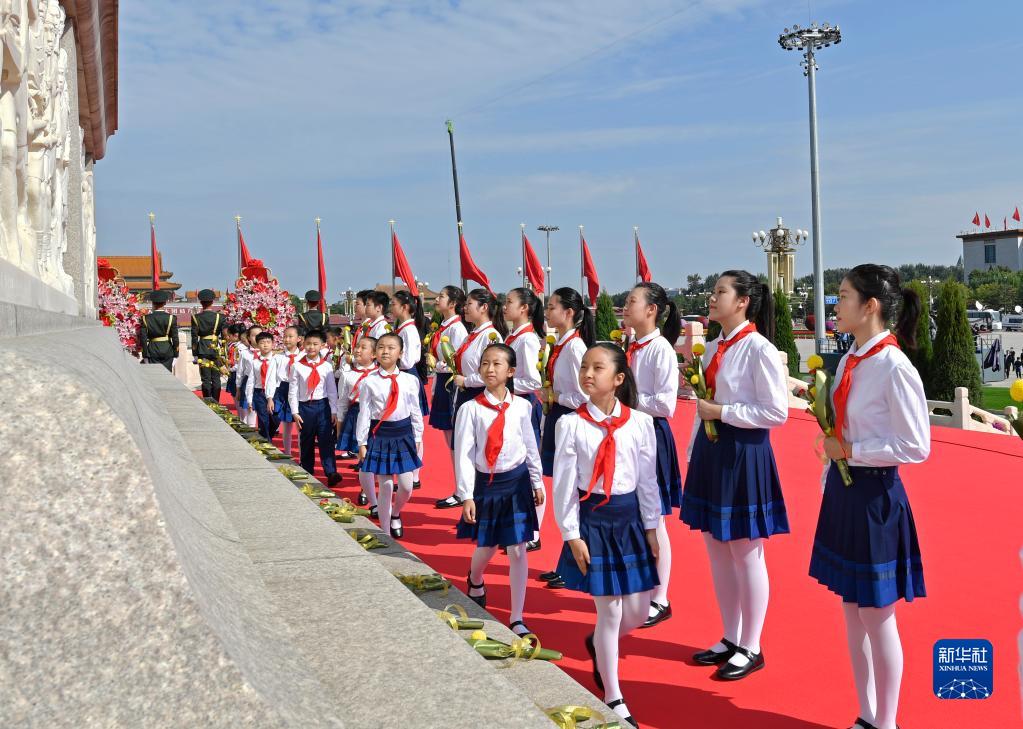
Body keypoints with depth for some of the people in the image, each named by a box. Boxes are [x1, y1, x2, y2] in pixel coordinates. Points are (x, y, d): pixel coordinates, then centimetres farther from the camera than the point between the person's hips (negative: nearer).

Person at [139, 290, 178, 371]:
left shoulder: (146, 318, -3)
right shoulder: (171, 318, -5)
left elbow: (143, 338, -3)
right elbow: (175, 338, -4)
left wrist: (145, 355, 4)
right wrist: (175, 354, 4)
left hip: (152, 351, 0)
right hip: (167, 351, 0)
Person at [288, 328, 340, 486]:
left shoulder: (326, 366, 1)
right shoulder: (297, 366, 0)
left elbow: (332, 390, 4)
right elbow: (293, 391, 1)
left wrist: (334, 411, 1)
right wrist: (295, 412, -3)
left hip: (323, 406, -1)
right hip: (304, 407, 1)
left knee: (326, 441, -8)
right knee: (306, 443, 10)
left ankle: (331, 473, -12)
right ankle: (307, 474, 21)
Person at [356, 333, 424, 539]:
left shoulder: (410, 381, 0)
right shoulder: (369, 382, -5)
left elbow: (415, 411, 7)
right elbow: (364, 413, -2)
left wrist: (417, 439, 9)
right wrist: (362, 443, -2)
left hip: (404, 434, 2)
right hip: (379, 435, -2)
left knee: (406, 486, 1)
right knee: (385, 485, 3)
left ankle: (395, 514, 33)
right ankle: (385, 531, 17)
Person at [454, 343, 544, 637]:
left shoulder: (521, 406, -3)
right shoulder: (470, 409, -9)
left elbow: (530, 446, 8)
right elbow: (463, 455, -9)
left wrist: (537, 482, 12)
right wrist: (467, 496, -12)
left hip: (517, 481, 1)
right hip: (485, 483, -1)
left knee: (517, 550, 0)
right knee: (487, 546, 13)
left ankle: (517, 619, 9)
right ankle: (475, 580, 49)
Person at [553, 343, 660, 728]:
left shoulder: (640, 423, -4)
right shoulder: (571, 424, -10)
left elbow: (647, 479, 3)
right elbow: (564, 484, -7)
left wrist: (651, 528, 5)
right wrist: (572, 535, -8)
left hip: (630, 519, 3)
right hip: (592, 520, -3)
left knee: (637, 612, 9)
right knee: (610, 611, 1)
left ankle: (597, 644, 44)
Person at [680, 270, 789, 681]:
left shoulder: (759, 349, -13)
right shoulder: (712, 349, 10)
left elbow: (777, 412, -16)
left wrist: (722, 412, -17)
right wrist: (694, 456, 13)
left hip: (744, 454, -8)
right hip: (711, 451, 8)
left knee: (745, 554, 2)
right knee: (717, 550, 14)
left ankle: (750, 648, 17)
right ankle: (730, 639, 29)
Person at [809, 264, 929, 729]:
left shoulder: (894, 367, -18)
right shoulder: (849, 362, 5)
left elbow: (915, 448, -18)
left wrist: (850, 451, -16)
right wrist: (832, 487, 13)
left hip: (875, 497, -8)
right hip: (843, 492, 8)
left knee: (877, 617, 6)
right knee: (852, 613, 17)